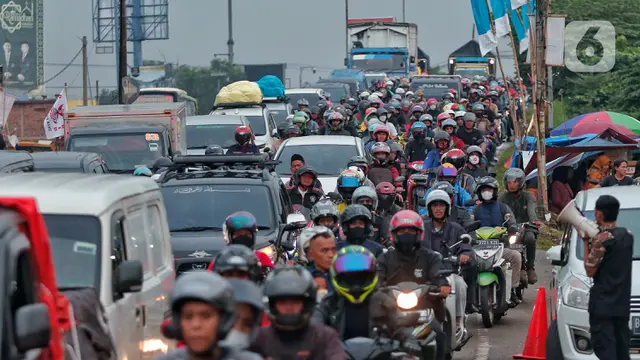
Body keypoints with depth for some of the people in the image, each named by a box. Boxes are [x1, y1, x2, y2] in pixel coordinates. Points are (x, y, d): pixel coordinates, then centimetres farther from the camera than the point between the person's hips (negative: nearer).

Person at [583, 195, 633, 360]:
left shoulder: (601, 238, -16)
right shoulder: (627, 235, 8)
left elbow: (590, 270, -12)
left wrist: (586, 243, -5)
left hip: (602, 304, -7)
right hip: (623, 303, 7)